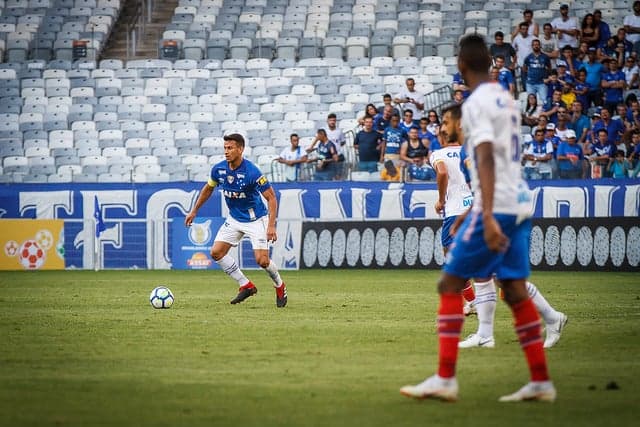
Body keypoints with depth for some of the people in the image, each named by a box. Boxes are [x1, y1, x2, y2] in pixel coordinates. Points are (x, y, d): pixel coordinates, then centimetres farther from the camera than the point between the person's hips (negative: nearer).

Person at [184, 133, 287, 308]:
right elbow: (208, 188, 12)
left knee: (262, 260, -15)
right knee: (216, 252, -4)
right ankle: (246, 286, 9)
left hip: (256, 219, -6)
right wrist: (194, 211, 14)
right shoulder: (218, 169, -9)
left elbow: (271, 197, -23)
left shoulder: (252, 172, -27)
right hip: (234, 219, 6)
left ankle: (280, 287, 16)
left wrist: (271, 226, -31)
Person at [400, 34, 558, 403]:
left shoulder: (477, 103, -11)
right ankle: (541, 382, 8)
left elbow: (486, 160, -22)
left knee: (450, 284, -3)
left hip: (496, 207, -8)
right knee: (516, 291, 10)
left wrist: (487, 217, -29)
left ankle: (445, 379, -7)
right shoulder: (506, 99, 16)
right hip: (520, 204, 8)